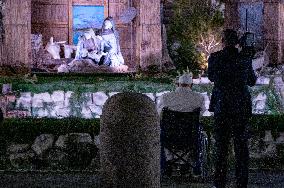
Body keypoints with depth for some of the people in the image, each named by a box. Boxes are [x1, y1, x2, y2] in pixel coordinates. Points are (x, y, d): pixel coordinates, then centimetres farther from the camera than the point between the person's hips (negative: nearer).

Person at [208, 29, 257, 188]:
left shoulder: (215, 58, -6)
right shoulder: (245, 58, -3)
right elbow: (252, 81, 11)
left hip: (222, 106, -1)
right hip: (242, 107, 1)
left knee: (221, 146, 7)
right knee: (242, 145, 7)